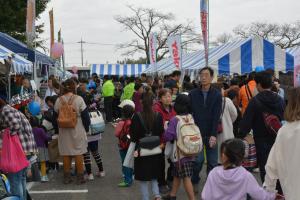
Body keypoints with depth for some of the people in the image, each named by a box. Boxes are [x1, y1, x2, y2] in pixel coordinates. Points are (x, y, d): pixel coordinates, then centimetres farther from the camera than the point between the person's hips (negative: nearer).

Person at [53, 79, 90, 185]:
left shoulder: (59, 100, -1)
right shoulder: (79, 99, -11)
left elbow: (55, 117, 7)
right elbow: (85, 115, -7)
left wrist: (58, 129, 20)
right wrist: (86, 128, 6)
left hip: (64, 132, 3)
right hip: (78, 131, -3)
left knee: (66, 154, 11)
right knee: (79, 153, 5)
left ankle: (67, 177, 17)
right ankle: (80, 177, 10)